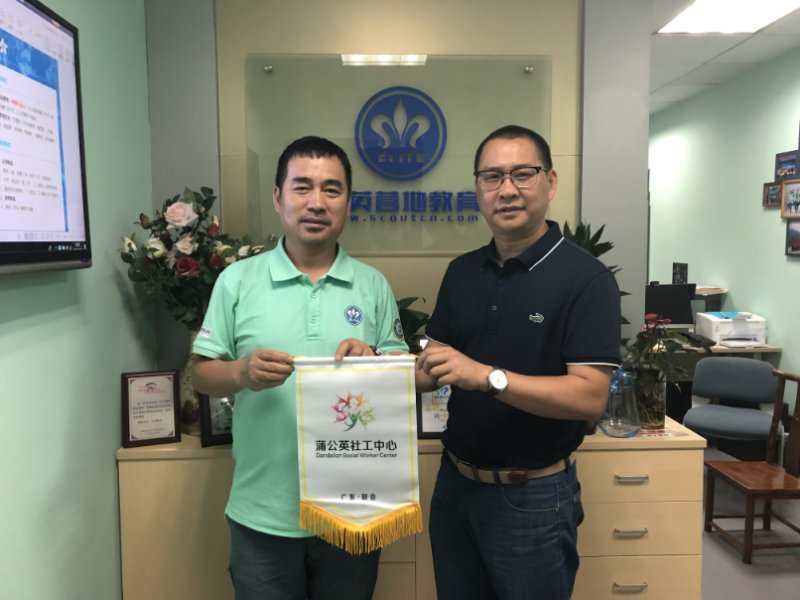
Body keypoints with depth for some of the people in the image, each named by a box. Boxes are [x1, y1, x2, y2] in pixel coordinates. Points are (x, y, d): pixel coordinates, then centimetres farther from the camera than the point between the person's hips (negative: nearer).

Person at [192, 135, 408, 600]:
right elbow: (203, 375, 0)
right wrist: (242, 373, -20)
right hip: (263, 515, -1)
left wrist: (372, 362, -17)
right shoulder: (238, 280, -2)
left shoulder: (373, 285, 1)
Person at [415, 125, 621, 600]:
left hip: (533, 496, -5)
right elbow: (436, 365, 8)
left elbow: (591, 397, -22)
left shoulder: (585, 277, -15)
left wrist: (488, 376, -31)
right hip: (455, 483, 6)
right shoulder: (461, 272, 3)